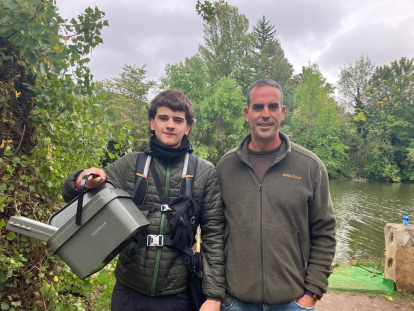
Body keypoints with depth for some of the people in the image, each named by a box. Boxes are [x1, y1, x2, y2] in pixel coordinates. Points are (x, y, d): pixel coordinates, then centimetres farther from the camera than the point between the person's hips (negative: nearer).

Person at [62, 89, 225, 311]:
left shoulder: (205, 172, -4)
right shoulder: (130, 163, 0)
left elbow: (213, 235, -3)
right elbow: (70, 195, 2)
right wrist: (84, 180, -21)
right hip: (128, 291, 2)